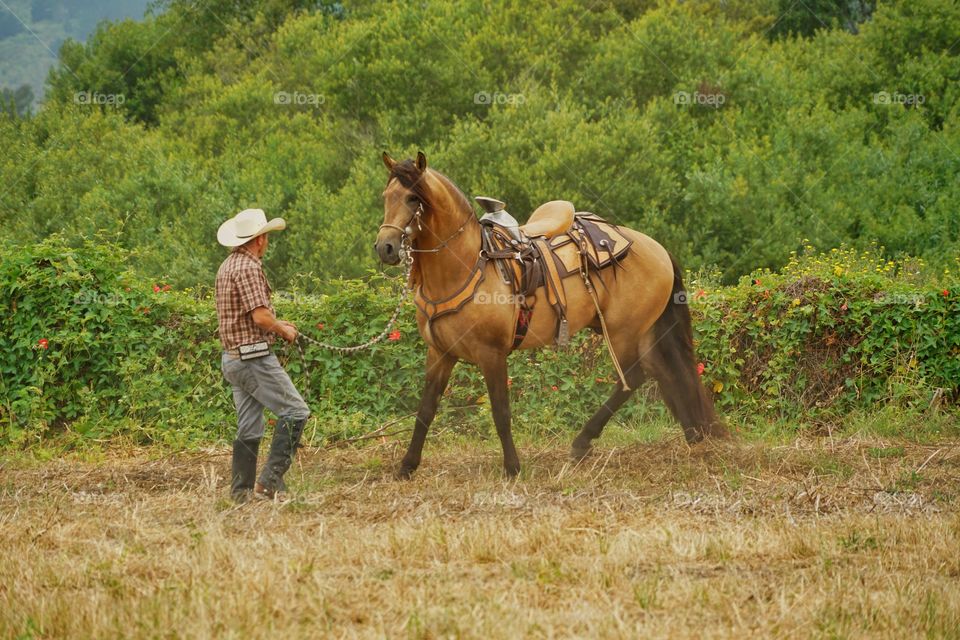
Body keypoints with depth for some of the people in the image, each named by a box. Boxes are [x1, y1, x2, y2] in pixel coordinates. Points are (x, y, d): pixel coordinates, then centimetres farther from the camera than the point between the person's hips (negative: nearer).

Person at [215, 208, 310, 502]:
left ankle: (241, 492, 10)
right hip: (254, 356, -10)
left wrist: (276, 325, 17)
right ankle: (270, 480, -12)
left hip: (234, 356, 10)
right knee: (295, 411, -6)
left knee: (249, 430, 11)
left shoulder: (229, 265, 15)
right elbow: (260, 316, -22)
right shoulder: (248, 268, -16)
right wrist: (284, 330, -5)